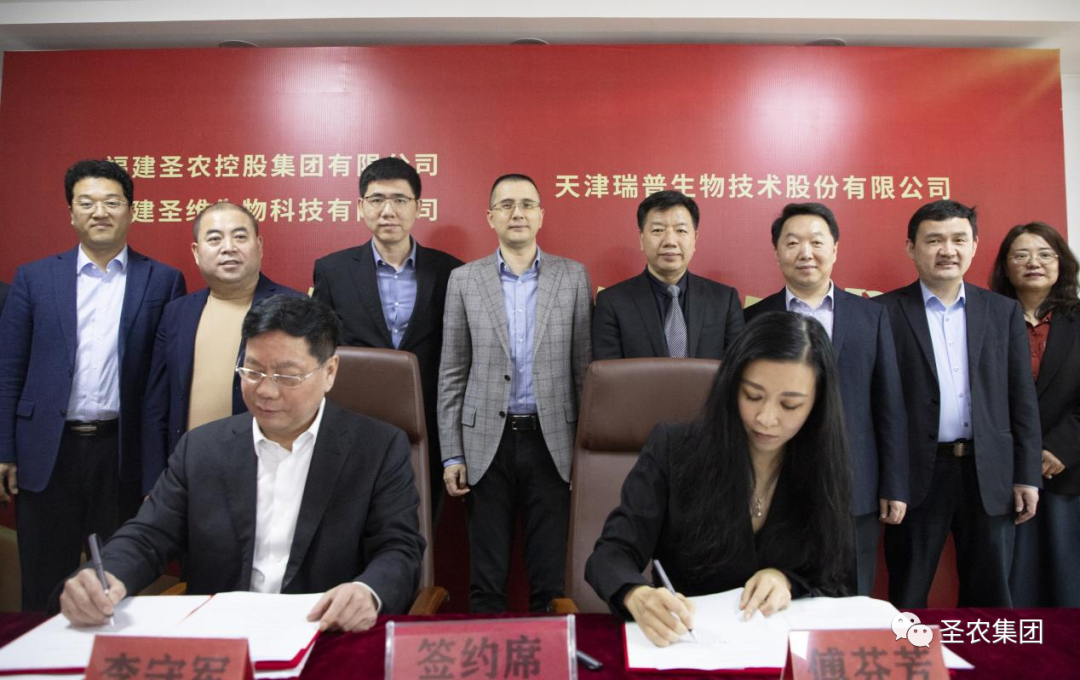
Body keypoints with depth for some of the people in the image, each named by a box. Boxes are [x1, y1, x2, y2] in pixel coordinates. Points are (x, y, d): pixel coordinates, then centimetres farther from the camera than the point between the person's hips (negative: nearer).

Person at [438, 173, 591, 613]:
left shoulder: (573, 277, 4)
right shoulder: (464, 280, 4)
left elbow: (583, 367, 4)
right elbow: (452, 374, 4)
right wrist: (452, 454, 1)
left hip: (551, 441, 0)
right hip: (487, 441, 0)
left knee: (550, 578, 8)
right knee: (486, 579, 9)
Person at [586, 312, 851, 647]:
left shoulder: (825, 473, -3)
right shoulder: (672, 449, -10)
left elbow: (832, 585, 5)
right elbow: (613, 552, -12)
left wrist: (786, 582, -16)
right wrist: (638, 597, -34)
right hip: (679, 640, -1)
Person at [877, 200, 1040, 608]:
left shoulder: (1004, 311, 8)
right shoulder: (885, 312, -2)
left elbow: (1022, 399, 8)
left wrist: (1027, 475, 4)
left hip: (990, 474, 3)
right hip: (917, 475, -3)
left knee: (991, 597, 14)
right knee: (907, 599, 9)